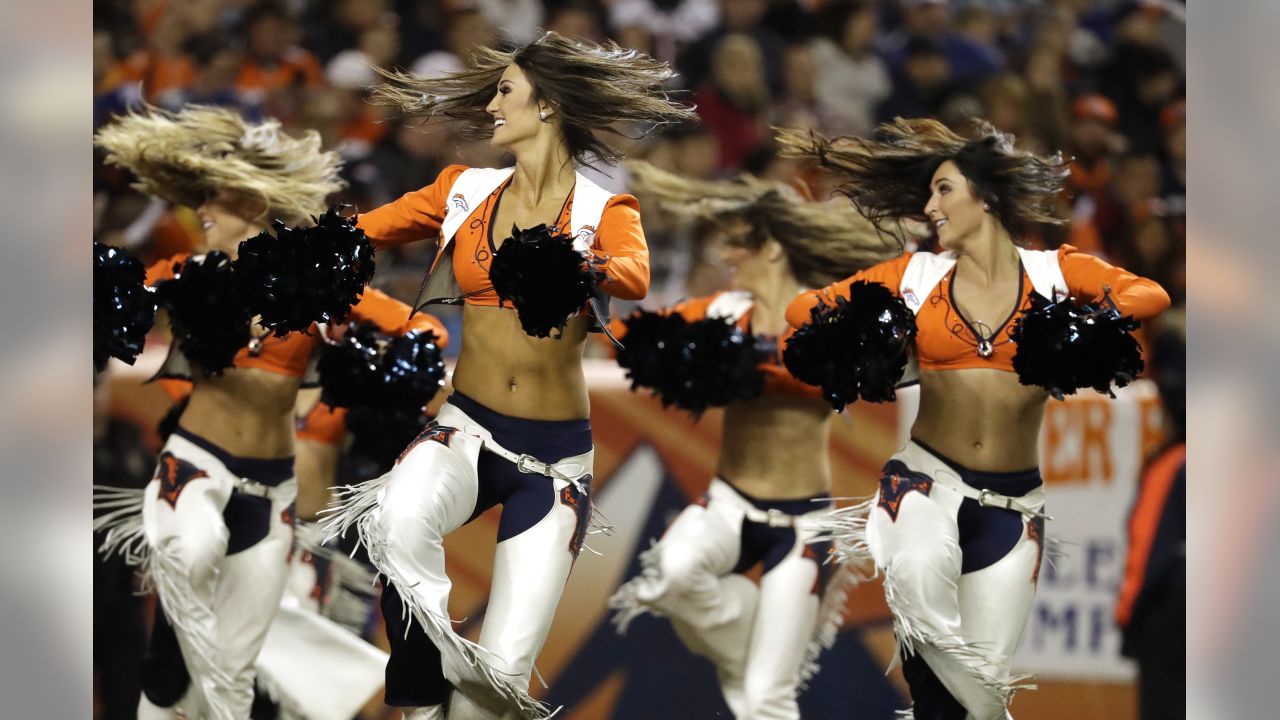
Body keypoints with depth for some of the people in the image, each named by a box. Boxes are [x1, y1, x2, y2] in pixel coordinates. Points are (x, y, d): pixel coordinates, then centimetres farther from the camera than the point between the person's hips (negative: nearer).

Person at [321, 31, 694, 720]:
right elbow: (355, 232, 4)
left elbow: (635, 275, -23)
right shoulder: (466, 192, 9)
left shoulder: (603, 213, -1)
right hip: (467, 429, 1)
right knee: (402, 519, -35)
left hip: (556, 454, -1)